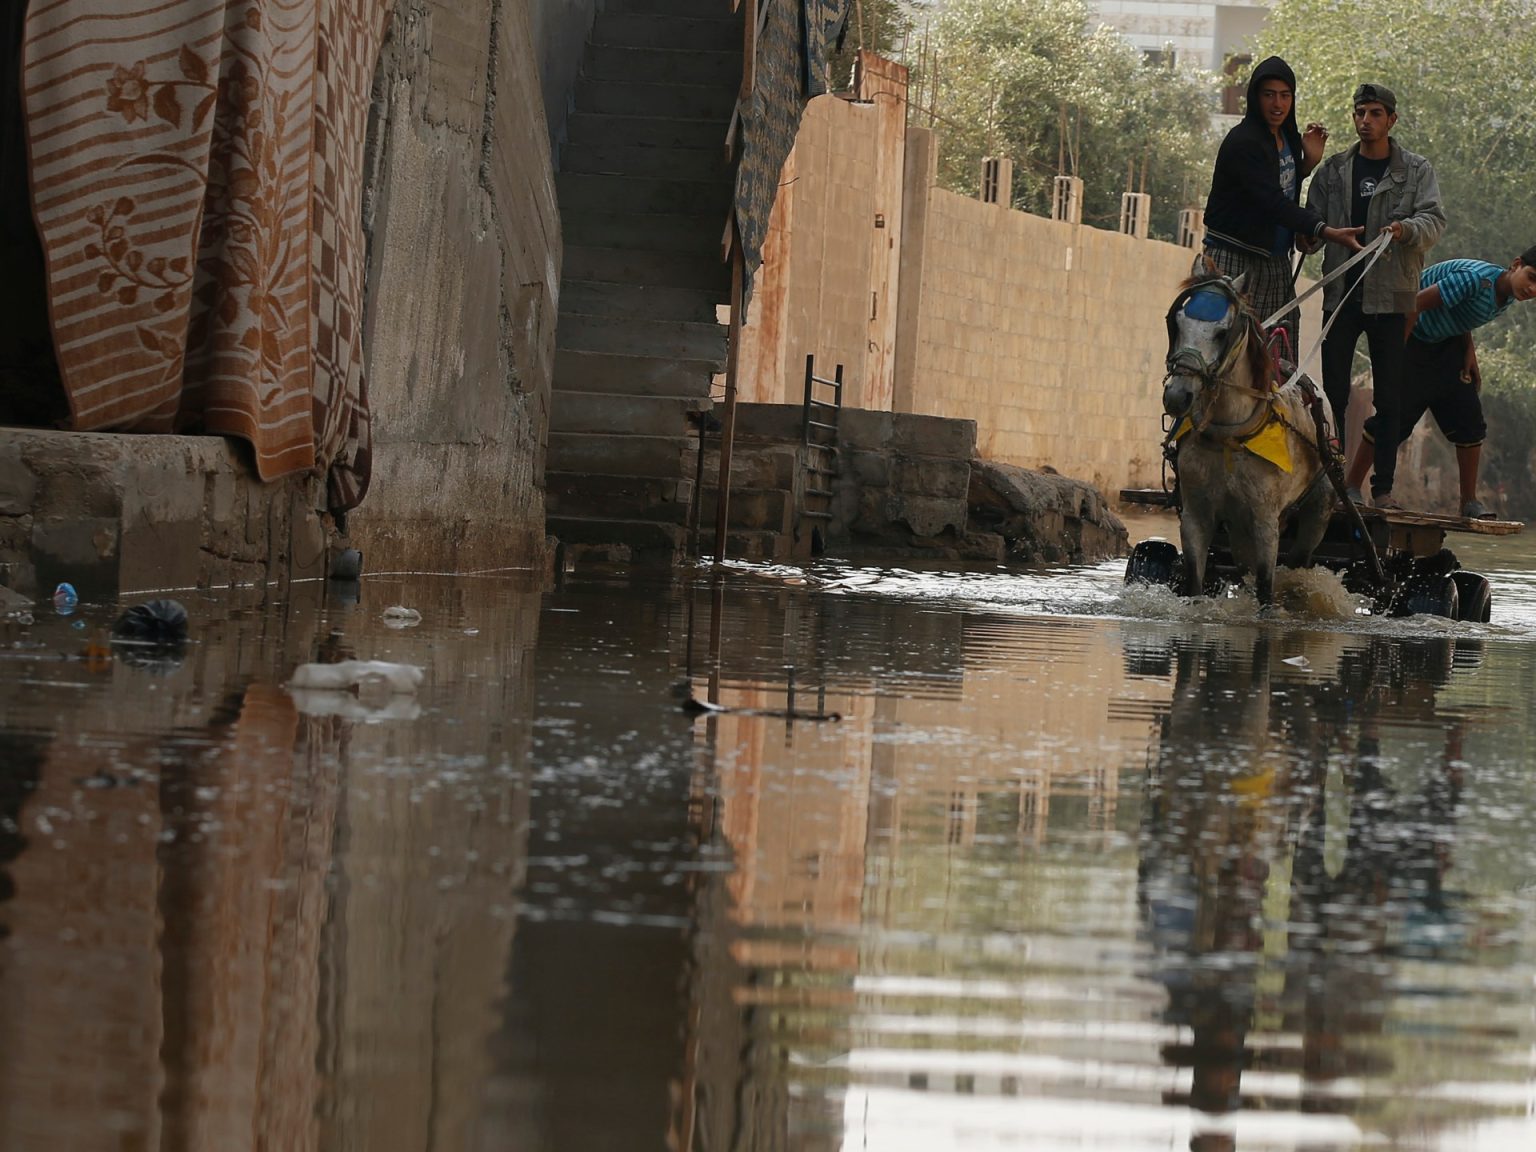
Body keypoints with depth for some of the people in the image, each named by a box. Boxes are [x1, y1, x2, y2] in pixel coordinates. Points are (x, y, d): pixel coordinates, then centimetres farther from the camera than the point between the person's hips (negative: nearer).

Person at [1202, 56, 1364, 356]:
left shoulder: (1287, 136, 10)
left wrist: (1309, 161, 3)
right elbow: (1273, 203, -26)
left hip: (1276, 262, 8)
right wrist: (1329, 233, -34)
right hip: (1236, 260, -8)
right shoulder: (1242, 142, -18)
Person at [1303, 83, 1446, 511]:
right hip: (1341, 294, 2)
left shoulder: (1416, 171, 4)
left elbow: (1434, 220, -7)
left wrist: (1407, 229, -29)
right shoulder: (1333, 170, 10)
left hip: (1391, 296, -2)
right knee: (1334, 390, 0)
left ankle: (1383, 487, 4)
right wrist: (1307, 236, -15)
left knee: (1389, 397, 0)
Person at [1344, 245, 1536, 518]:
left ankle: (1470, 502, 9)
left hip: (1446, 344, 8)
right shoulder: (1477, 278, -31)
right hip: (1412, 340, -8)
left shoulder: (1508, 298, -4)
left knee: (1469, 418, 2)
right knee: (1395, 416, -9)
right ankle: (1351, 487, 1)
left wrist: (1469, 352, -1)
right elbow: (1415, 305, -30)